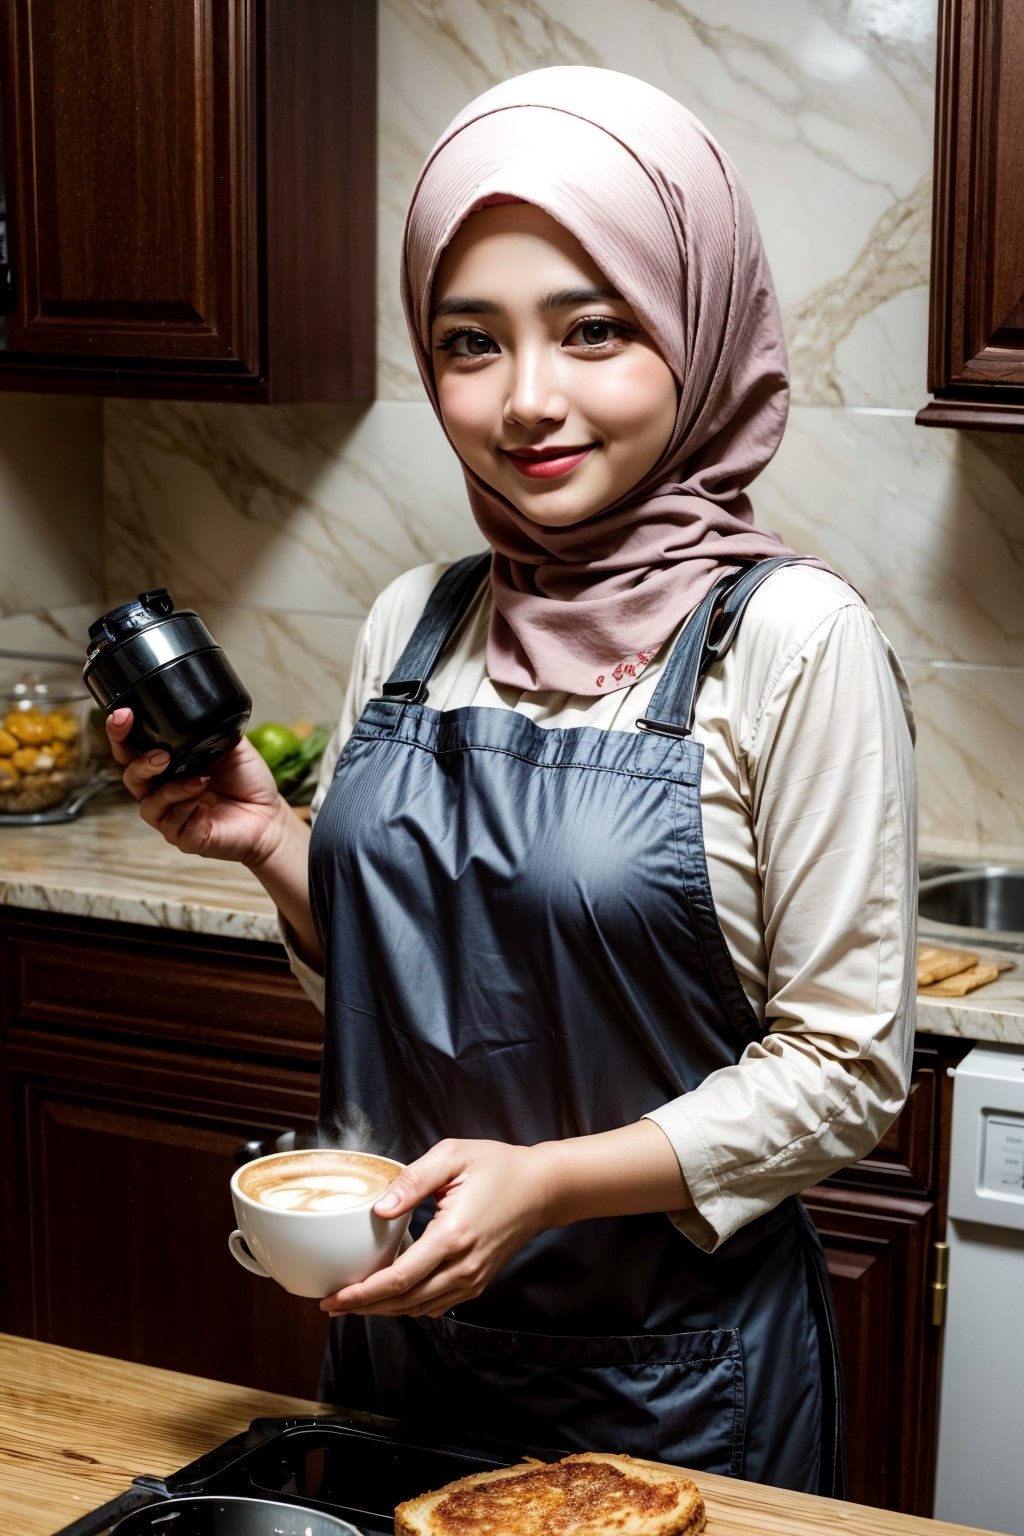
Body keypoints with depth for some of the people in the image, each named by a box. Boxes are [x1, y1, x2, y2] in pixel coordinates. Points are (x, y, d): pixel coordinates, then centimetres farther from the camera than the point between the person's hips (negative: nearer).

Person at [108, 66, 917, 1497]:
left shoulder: (789, 640, -17)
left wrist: (551, 1180, -23)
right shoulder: (412, 625, 0)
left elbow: (845, 1065, -14)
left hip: (674, 1368, -5)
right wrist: (271, 843, -6)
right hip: (403, 1329, 5)